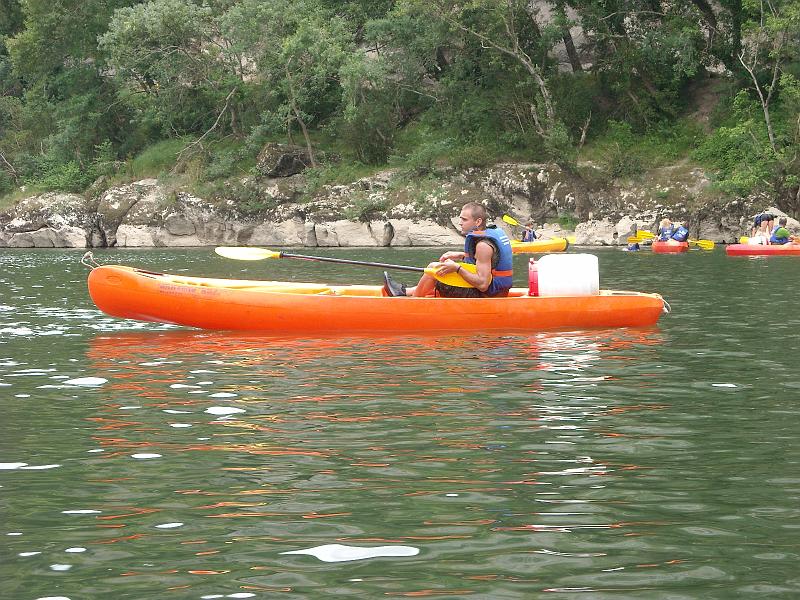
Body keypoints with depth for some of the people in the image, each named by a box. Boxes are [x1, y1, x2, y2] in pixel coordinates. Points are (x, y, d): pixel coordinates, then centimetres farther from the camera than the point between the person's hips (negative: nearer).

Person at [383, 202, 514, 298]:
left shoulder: (483, 245, -23)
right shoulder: (495, 232, 5)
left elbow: (483, 284, -27)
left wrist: (457, 268, -24)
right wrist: (461, 256, 16)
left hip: (485, 295, -10)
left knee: (434, 268, 1)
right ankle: (405, 291, 35)